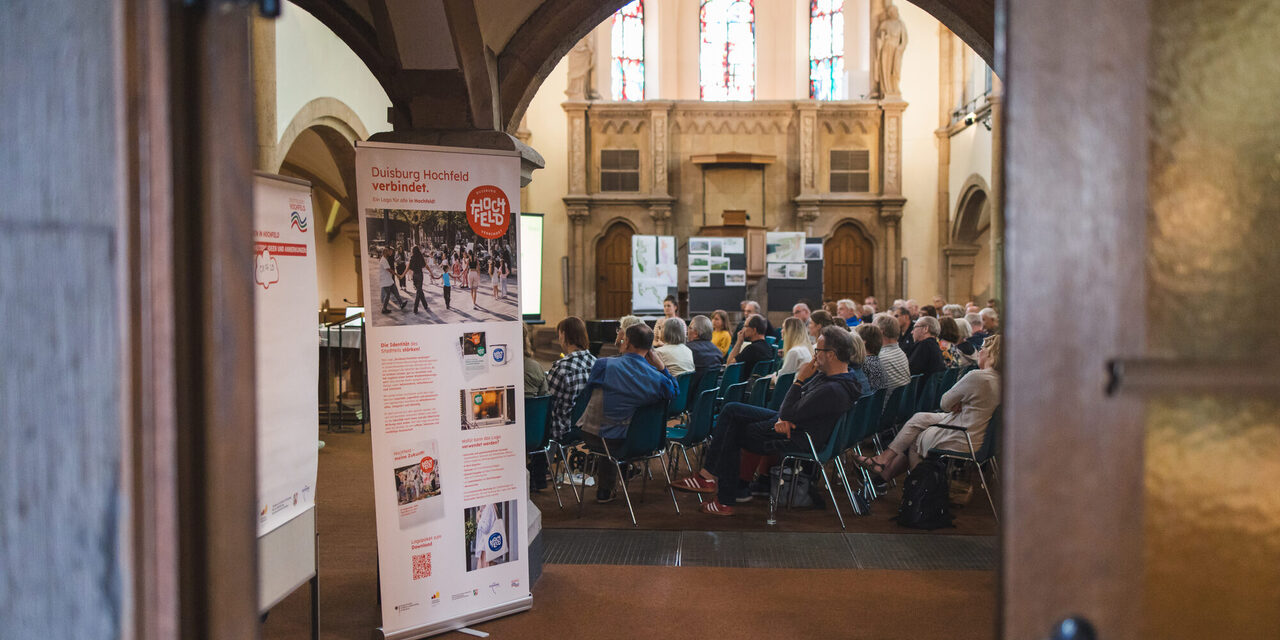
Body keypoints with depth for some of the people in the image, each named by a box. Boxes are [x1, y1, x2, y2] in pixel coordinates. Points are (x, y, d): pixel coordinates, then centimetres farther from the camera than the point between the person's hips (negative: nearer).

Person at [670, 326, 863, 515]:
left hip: (793, 440, -10)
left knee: (730, 434, 5)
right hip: (786, 422, 10)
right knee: (731, 409, 9)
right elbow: (796, 403, 9)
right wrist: (782, 418, -11)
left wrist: (799, 379, -19)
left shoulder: (833, 391, -30)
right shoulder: (826, 374, 1)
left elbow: (789, 413, -26)